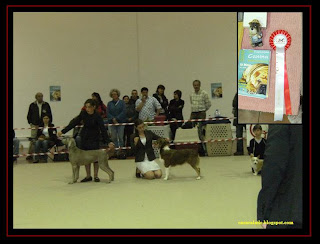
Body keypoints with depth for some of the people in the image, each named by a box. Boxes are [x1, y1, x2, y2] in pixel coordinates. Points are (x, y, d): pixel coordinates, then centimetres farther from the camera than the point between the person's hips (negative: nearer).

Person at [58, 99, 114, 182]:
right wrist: (63, 131, -4)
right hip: (84, 137, 4)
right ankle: (88, 176, 13)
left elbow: (103, 129, -24)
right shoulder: (83, 113, -8)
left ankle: (96, 176, 10)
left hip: (94, 138, -4)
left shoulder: (97, 117, -20)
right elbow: (74, 123, -1)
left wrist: (108, 142, -33)